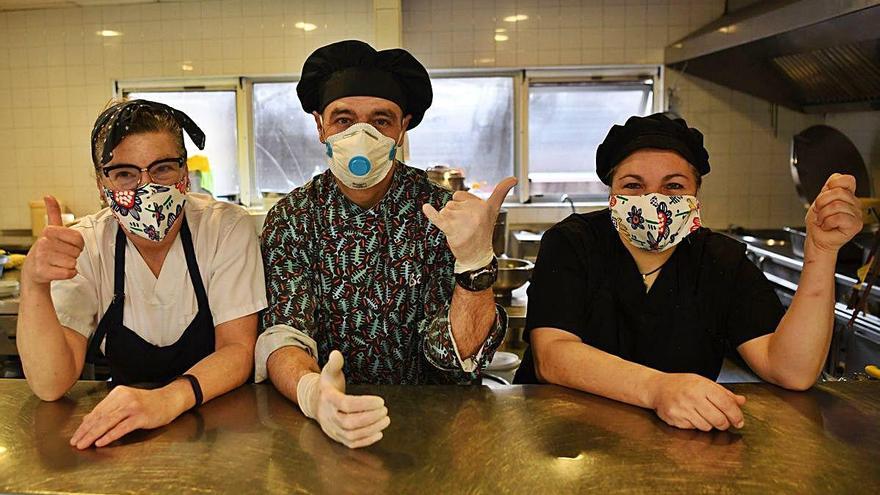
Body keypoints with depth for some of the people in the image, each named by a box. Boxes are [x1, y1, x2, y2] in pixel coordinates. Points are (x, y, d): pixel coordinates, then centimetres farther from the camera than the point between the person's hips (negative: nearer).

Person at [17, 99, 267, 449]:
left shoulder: (228, 229, -12)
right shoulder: (84, 247, -7)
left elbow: (238, 350, -15)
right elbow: (50, 386, -13)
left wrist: (169, 399, -33)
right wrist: (34, 285, -29)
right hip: (118, 429, 1)